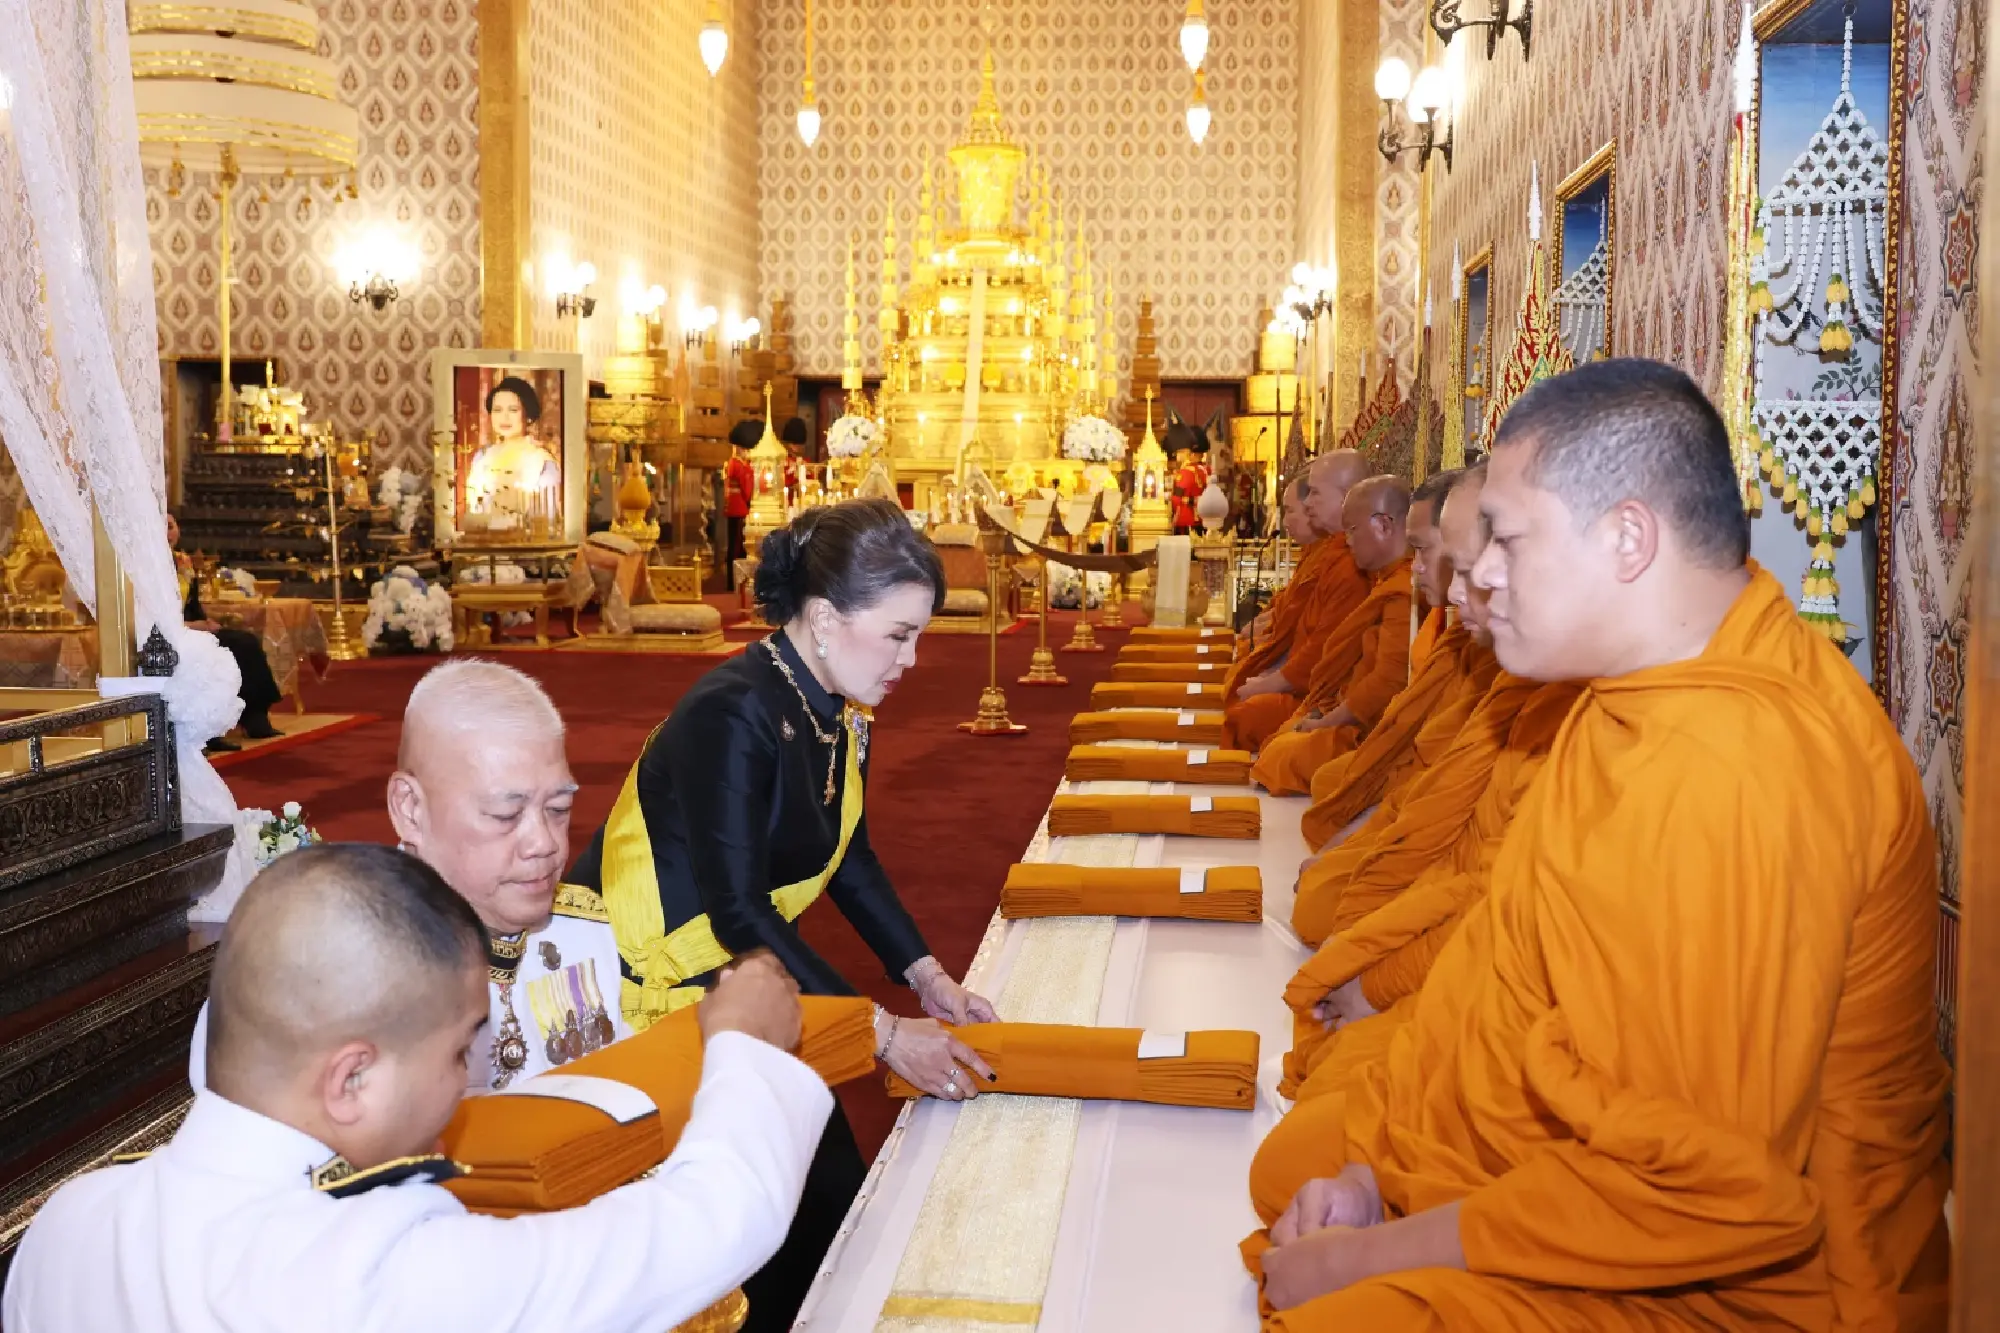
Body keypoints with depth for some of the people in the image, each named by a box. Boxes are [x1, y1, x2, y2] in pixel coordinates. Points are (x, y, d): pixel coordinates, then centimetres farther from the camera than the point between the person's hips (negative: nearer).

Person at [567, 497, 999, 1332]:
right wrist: (885, 1035, -24)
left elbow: (850, 858, 11)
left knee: (831, 1187, 7)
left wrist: (928, 978, 1)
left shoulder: (841, 713, -1)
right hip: (637, 989, -8)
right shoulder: (732, 715, -26)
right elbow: (738, 912, -27)